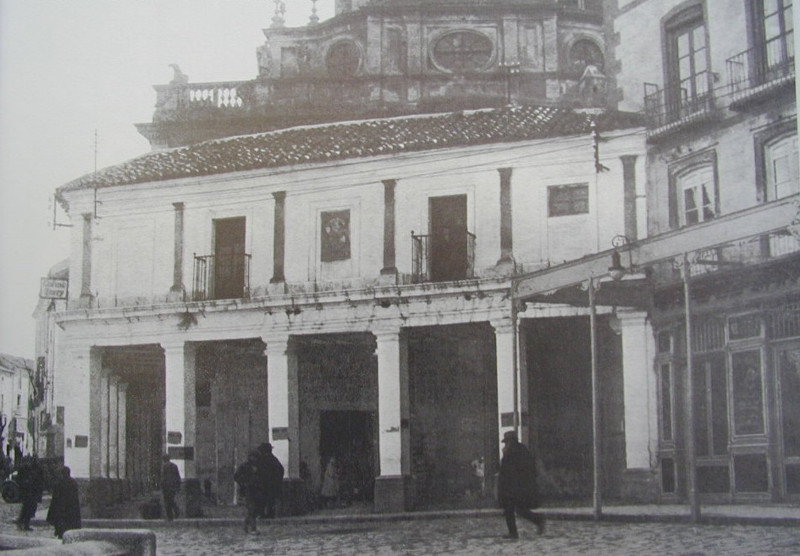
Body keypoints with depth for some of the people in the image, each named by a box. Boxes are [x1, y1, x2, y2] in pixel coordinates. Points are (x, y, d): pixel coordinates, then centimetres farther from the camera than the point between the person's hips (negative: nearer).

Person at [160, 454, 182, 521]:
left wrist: (162, 488, -11)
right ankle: (176, 511, -3)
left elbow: (163, 478, -14)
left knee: (167, 502, 3)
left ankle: (170, 517, 2)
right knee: (171, 500, 19)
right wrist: (178, 487, 14)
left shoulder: (164, 466, -7)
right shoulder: (174, 466, 10)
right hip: (174, 486, 5)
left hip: (167, 486, -5)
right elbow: (178, 477, 10)